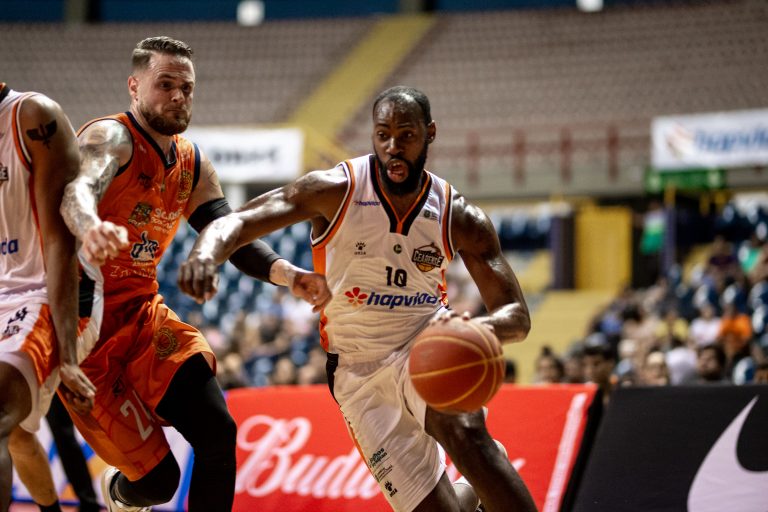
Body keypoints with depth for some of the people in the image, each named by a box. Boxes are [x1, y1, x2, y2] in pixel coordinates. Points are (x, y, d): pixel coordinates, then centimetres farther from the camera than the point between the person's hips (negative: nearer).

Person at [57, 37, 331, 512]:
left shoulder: (193, 164, 9)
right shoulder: (111, 138, -15)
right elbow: (80, 187, -37)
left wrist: (288, 275, -15)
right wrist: (90, 227, -62)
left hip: (143, 314, 7)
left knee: (217, 433, -14)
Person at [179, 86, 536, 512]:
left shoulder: (459, 217, -9)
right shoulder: (336, 191, -13)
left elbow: (517, 316, -9)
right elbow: (234, 222, -19)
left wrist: (476, 328, -35)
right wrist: (205, 254, -44)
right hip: (360, 375, 0)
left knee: (465, 431, -35)